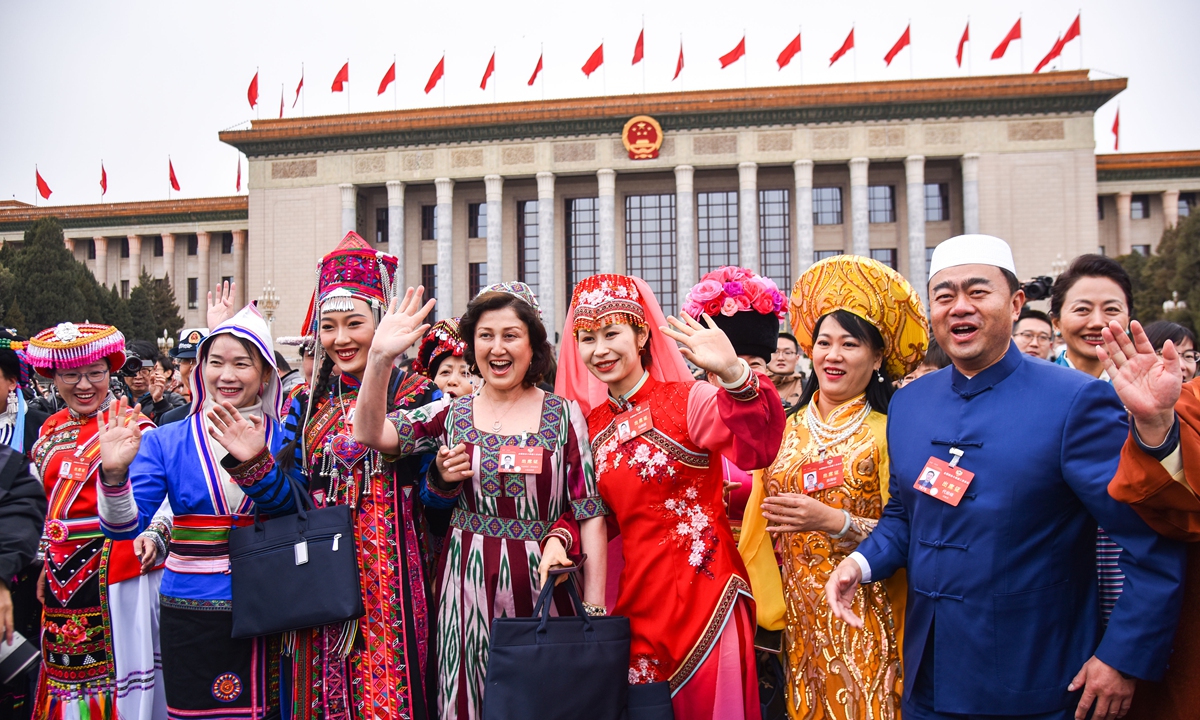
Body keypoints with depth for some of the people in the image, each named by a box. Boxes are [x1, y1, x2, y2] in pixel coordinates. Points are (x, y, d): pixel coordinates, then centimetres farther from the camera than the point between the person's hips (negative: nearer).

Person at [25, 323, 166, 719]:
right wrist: (48, 562, 18)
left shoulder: (130, 423, -9)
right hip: (65, 574, 7)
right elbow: (53, 506, 20)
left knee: (120, 663, 1)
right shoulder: (53, 428, 12)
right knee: (68, 666, 15)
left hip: (116, 565, -6)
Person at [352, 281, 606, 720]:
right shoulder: (450, 415, 4)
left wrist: (595, 607, -5)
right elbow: (371, 434, -10)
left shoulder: (564, 415, -1)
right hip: (468, 583, 1)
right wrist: (380, 357, -23)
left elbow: (590, 513, -1)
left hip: (542, 585, -1)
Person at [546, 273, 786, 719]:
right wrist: (559, 539, -8)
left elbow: (754, 448, -31)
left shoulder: (688, 401, -12)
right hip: (637, 591, 5)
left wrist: (734, 374, -47)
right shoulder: (592, 423, 5)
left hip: (702, 588, -5)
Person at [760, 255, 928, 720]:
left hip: (864, 624, -3)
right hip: (797, 620, 4)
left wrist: (835, 522, -21)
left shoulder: (888, 433, -7)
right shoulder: (784, 430, 5)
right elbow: (759, 524, 9)